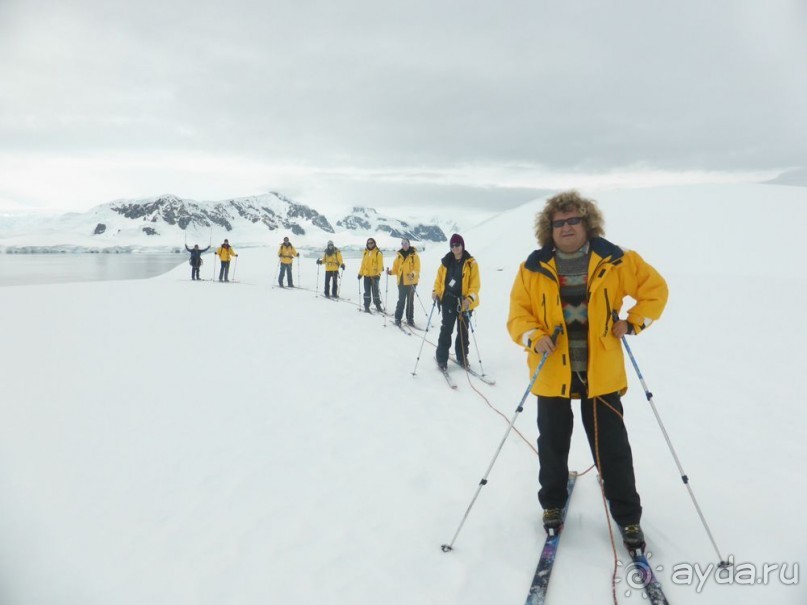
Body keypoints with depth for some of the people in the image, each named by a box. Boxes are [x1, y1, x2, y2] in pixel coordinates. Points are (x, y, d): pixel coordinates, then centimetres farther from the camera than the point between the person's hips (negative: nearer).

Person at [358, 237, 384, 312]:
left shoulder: (378, 253, -2)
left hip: (374, 275, -4)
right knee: (367, 291, 6)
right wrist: (360, 273, 12)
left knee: (375, 291, 0)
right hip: (366, 275, 4)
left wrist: (378, 273, -17)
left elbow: (380, 264, -7)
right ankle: (366, 306, 12)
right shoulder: (366, 252, 13)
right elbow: (363, 263, 17)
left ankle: (378, 305, 13)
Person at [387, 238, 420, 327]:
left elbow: (417, 268, -8)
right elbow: (396, 268, 9)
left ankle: (410, 319, 14)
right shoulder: (399, 255, 8)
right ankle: (398, 318, 8)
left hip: (411, 282, -2)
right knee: (401, 300, 1)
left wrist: (413, 274, -27)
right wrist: (391, 272, -11)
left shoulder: (414, 255, -1)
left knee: (410, 301, 6)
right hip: (401, 281, 2)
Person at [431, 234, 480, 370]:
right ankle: (442, 357, 11)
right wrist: (436, 291, -6)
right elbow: (439, 278, 11)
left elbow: (475, 284, -9)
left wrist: (470, 298, -22)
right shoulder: (446, 261, 5)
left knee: (463, 330, 10)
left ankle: (462, 357, 22)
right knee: (446, 329, 3)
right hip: (448, 300, 2)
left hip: (464, 302, -1)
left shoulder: (471, 263, -5)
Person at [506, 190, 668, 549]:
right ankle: (552, 504, 37)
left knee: (612, 448, 8)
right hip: (552, 371, 1)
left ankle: (628, 517, 26)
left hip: (600, 371, 0)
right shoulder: (534, 268, -3)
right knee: (552, 445, 15)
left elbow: (655, 288, 8)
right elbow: (518, 314, -1)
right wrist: (534, 337, -20)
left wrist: (633, 323, -3)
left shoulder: (614, 261, -2)